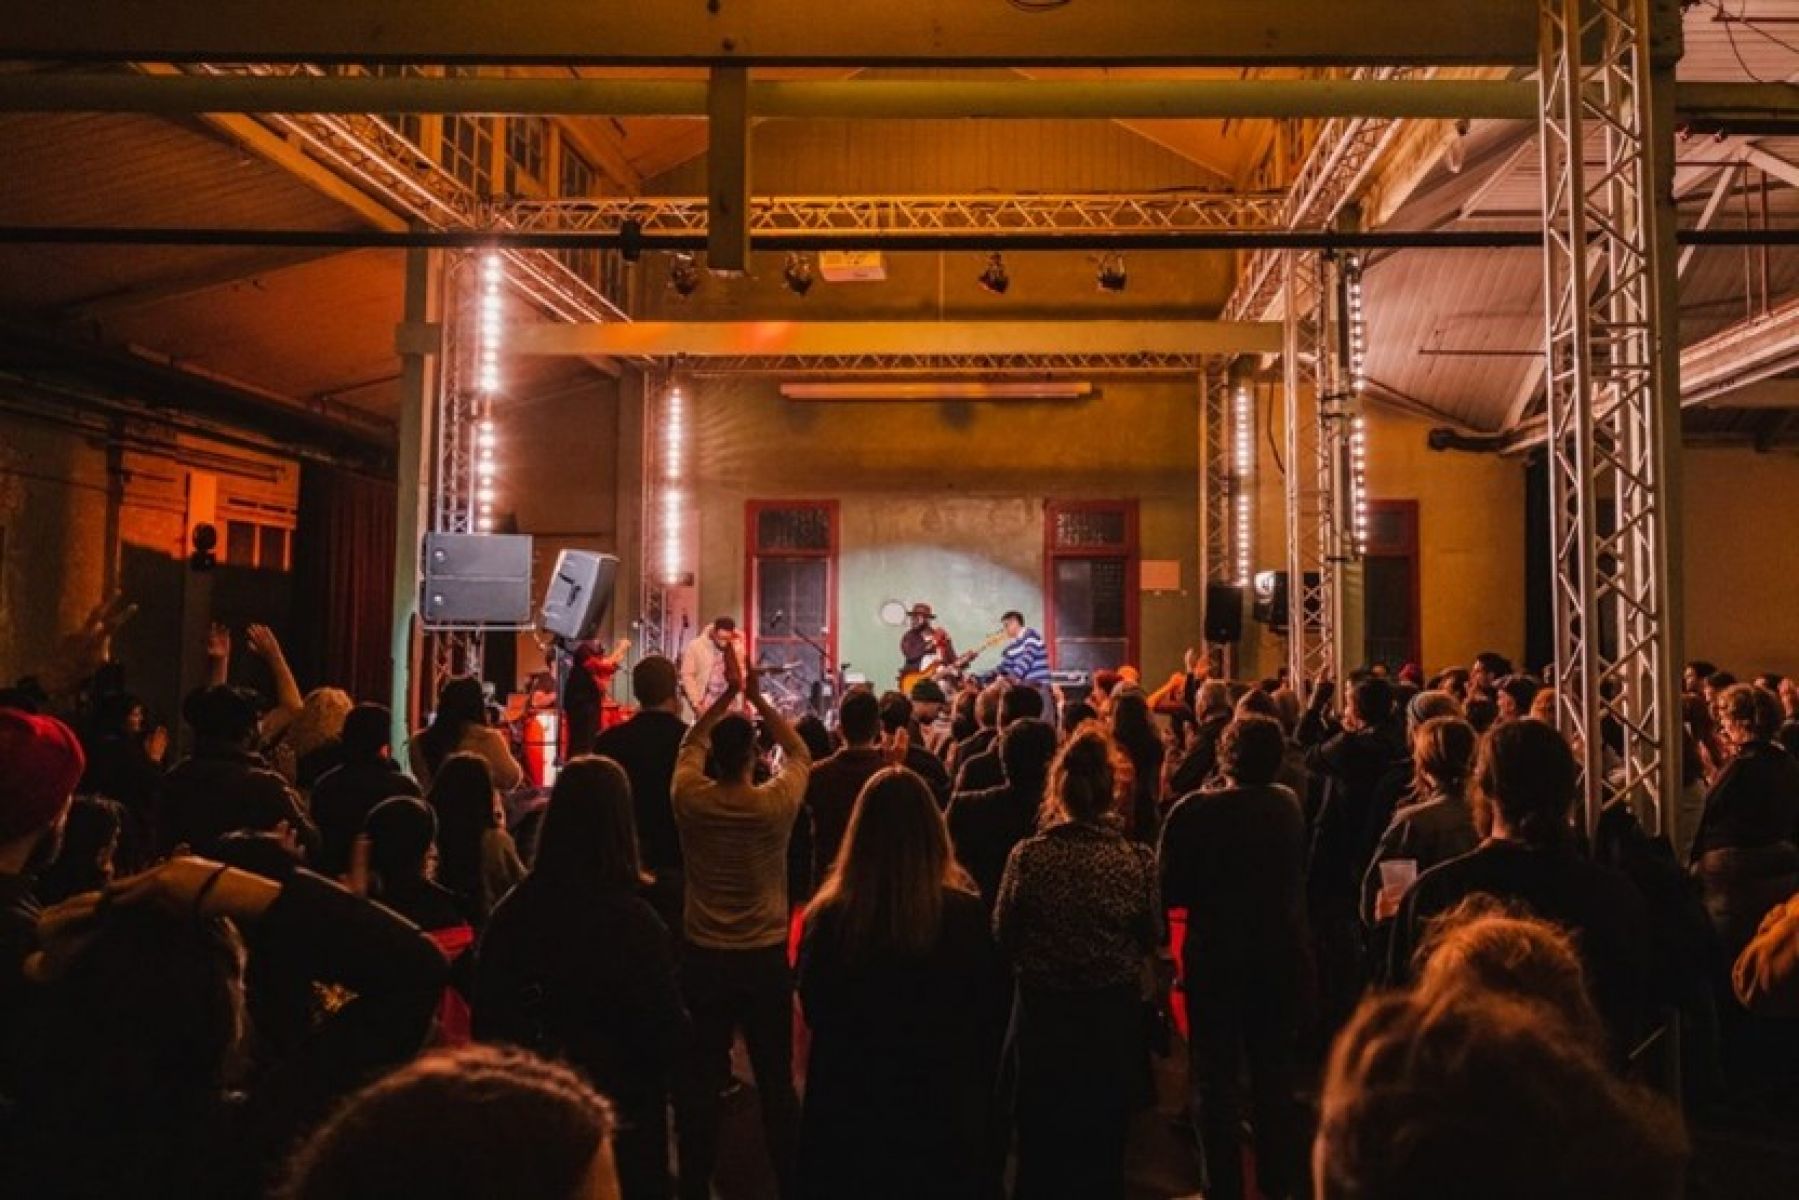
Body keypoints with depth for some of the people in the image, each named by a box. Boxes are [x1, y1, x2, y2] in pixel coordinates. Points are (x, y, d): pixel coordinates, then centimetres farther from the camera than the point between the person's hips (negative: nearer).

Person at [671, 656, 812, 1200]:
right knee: (776, 1080, 10)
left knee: (701, 1079, 10)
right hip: (765, 958, -1)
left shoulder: (689, 799, -10)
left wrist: (727, 694, 10)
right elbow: (799, 753, 5)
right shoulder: (776, 802, -14)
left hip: (704, 957, 1)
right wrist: (758, 698, 5)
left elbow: (690, 743, 10)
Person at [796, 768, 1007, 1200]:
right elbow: (992, 1020, -5)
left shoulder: (827, 918, -19)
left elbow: (813, 1011, -1)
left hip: (848, 1111, 0)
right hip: (945, 1110, 0)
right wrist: (978, 1097, 12)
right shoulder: (967, 914, -19)